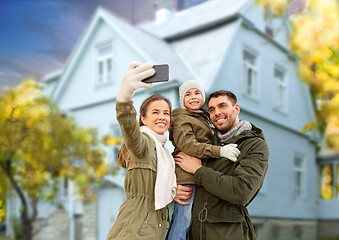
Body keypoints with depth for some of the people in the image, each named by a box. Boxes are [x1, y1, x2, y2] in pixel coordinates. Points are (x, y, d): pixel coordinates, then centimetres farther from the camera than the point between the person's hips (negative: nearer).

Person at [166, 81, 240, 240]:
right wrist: (220, 151, -25)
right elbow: (187, 145, -15)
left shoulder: (203, 119, 27)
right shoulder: (181, 118, -1)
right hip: (186, 177, -8)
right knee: (181, 224, -12)